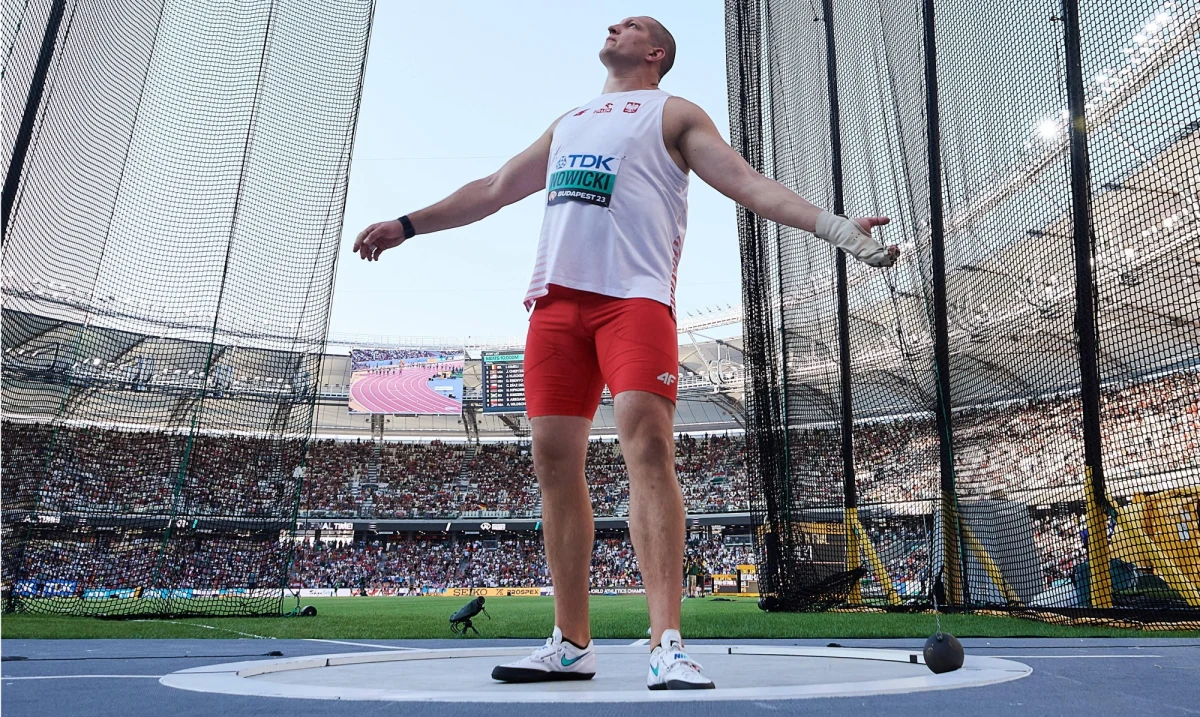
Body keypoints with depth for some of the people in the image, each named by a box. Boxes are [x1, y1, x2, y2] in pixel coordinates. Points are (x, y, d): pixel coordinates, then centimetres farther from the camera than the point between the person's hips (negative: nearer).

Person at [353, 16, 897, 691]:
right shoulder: (567, 123, 32)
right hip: (556, 295, 5)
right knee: (555, 459, -2)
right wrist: (406, 224, 34)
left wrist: (837, 226, -9)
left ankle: (668, 647, -22)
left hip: (635, 294, -5)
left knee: (647, 442, -21)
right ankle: (571, 644, 6)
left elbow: (750, 184, 5)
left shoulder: (674, 114, 16)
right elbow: (495, 189, 35)